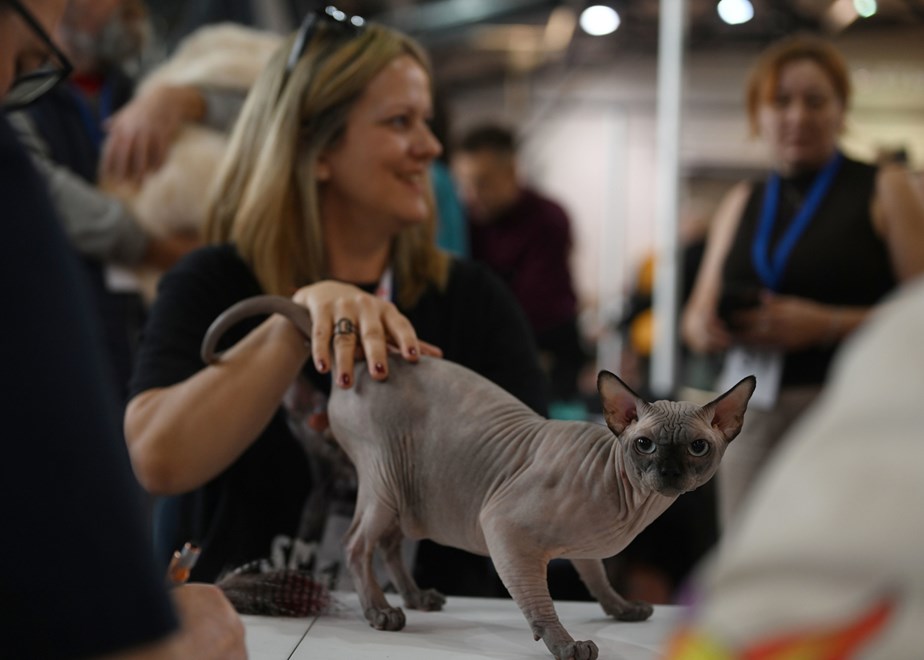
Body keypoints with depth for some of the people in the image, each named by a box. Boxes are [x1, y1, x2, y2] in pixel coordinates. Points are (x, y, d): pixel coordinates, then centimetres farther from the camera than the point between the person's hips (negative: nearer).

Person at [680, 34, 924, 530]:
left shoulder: (883, 190, 3)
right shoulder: (742, 203, 17)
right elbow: (696, 317, 18)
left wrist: (826, 325, -17)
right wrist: (705, 327, -5)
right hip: (750, 411, 4)